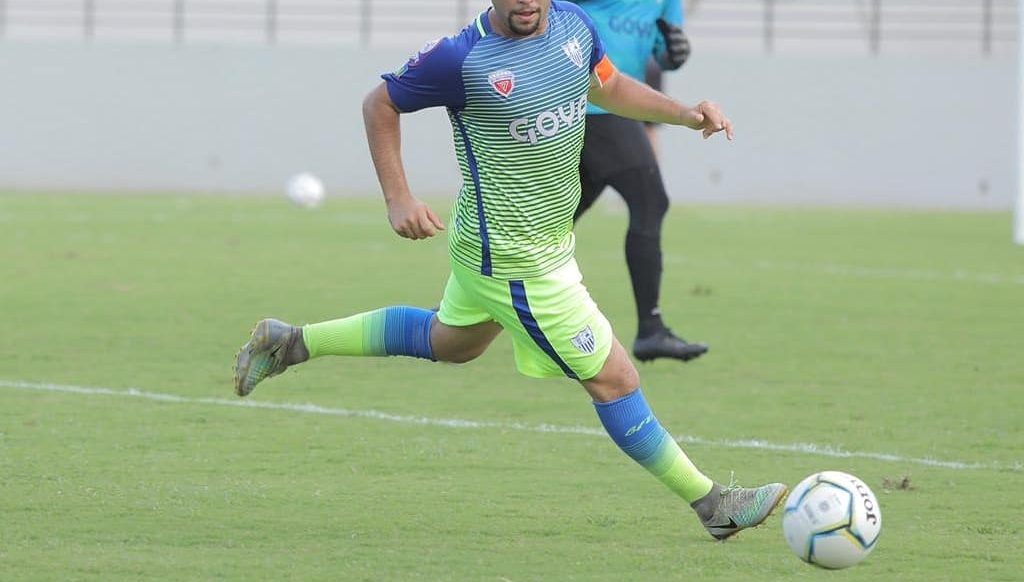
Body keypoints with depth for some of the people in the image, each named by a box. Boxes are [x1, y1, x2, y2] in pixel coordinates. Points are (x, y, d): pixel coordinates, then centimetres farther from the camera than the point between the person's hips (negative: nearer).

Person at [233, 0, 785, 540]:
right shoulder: (461, 59, -23)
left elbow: (609, 87, 15)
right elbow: (379, 104, -8)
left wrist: (684, 113, 0)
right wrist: (398, 200, -13)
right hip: (517, 261, -9)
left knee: (449, 342, 30)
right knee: (613, 378, -2)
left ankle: (288, 343, 41)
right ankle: (710, 502, 12)